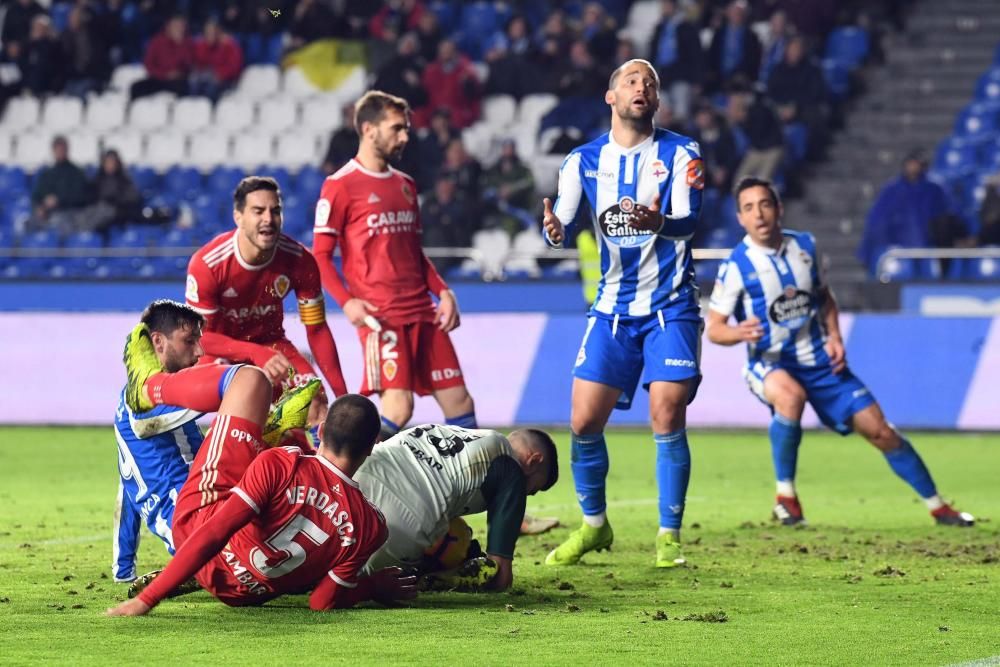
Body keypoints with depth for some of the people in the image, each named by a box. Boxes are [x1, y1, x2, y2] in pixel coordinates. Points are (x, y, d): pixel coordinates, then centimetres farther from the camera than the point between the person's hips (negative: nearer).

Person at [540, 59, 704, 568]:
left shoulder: (679, 154, -4)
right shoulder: (585, 160, 3)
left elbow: (689, 219, -18)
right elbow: (561, 221, -3)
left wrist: (660, 222, -42)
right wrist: (554, 230, -28)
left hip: (671, 307, -3)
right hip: (613, 309, 3)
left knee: (667, 417, -12)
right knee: (583, 421, -1)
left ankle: (669, 537, 0)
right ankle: (593, 526, 20)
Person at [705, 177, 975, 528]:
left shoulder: (805, 245, 1)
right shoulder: (736, 266, -12)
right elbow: (714, 328, -9)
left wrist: (834, 337, 1)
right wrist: (739, 333, -31)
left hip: (820, 362, 4)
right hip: (770, 364, -4)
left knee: (879, 430, 1)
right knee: (790, 394, -40)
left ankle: (938, 507, 18)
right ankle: (785, 496, -23)